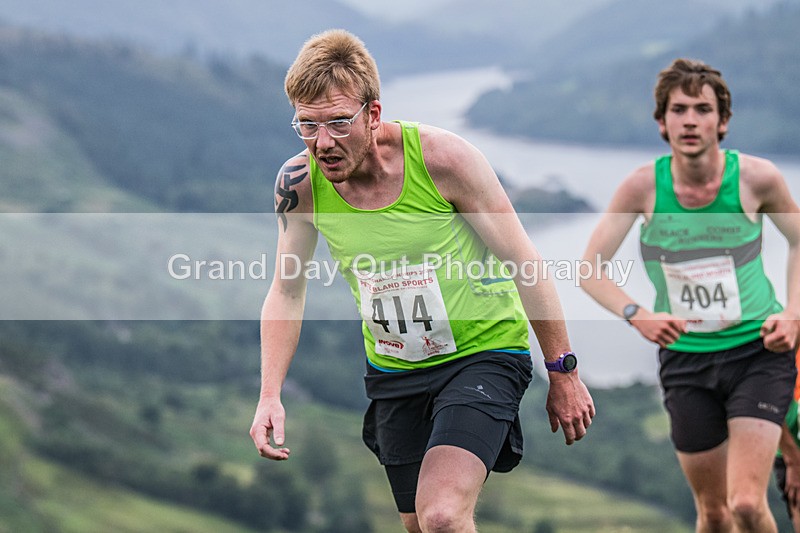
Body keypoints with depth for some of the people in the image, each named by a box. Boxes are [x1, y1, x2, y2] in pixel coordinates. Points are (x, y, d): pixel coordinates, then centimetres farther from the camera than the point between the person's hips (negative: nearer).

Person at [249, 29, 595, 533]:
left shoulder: (443, 157, -23)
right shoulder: (300, 183, -12)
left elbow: (523, 261, -12)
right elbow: (287, 291, 3)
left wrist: (563, 373, -6)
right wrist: (270, 396, -8)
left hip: (482, 354, -5)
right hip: (393, 371, 5)